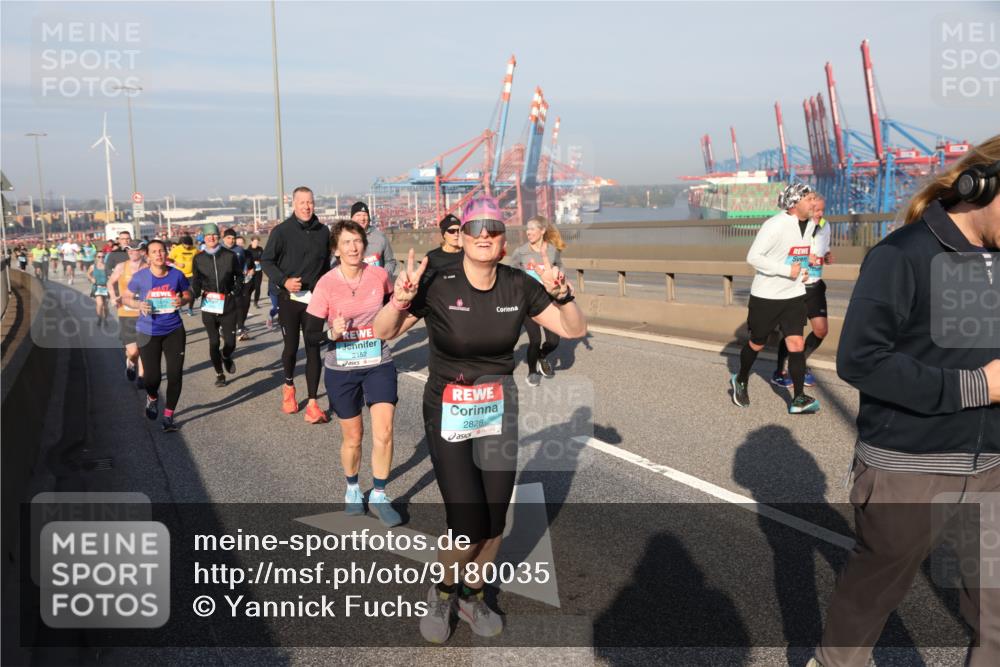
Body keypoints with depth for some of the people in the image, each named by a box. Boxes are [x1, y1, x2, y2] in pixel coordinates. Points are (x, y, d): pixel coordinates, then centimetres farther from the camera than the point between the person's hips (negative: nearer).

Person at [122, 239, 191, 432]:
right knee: (152, 376, 1)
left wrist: (182, 301, -12)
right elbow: (126, 297, 5)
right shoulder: (140, 276, -6)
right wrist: (138, 304, -16)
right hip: (148, 332, -1)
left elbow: (188, 294, 10)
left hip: (174, 331, 1)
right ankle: (152, 398, 39)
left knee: (175, 375, -2)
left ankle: (168, 416, 15)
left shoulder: (177, 275, -3)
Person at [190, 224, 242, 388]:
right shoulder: (199, 258, 4)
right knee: (214, 342, 4)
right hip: (209, 306, 1)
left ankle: (226, 357, 33)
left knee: (230, 342, -2)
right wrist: (197, 293, -9)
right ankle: (219, 374, 20)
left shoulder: (229, 255, 0)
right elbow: (195, 280, 10)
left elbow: (239, 276, 10)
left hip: (228, 305, -1)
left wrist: (235, 292, -3)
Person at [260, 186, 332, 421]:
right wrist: (283, 281, -14)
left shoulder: (323, 231, 4)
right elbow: (266, 260, 0)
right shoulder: (282, 231, -5)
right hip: (289, 298, -2)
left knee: (313, 349, -1)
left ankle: (312, 403, 1)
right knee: (291, 346, 8)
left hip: (315, 298, 2)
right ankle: (289, 386, 38)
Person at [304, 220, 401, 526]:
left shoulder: (379, 275, -6)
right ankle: (352, 489, 38)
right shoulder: (326, 284, -13)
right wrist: (332, 333, -29)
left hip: (379, 365, 1)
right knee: (352, 437, 11)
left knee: (384, 432, -9)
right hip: (342, 370, -1)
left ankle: (379, 496, 11)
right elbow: (311, 332, -12)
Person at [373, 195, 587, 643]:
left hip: (499, 412, 4)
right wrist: (401, 299, -32)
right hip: (448, 415, -3)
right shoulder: (438, 284, -16)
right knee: (469, 526, -8)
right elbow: (383, 333, -12)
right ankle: (442, 591, 25)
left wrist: (561, 294, -20)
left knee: (495, 522, 8)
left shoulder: (518, 286, -6)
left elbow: (575, 330, 0)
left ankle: (471, 595, 36)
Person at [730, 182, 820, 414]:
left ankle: (799, 399, 0)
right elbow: (753, 257, -23)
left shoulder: (810, 224, 5)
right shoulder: (775, 225, -20)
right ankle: (740, 381, 36)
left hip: (794, 295, 5)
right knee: (757, 344, 11)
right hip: (766, 296, -5)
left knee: (797, 344, -5)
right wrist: (787, 270, -23)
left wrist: (803, 269, 9)